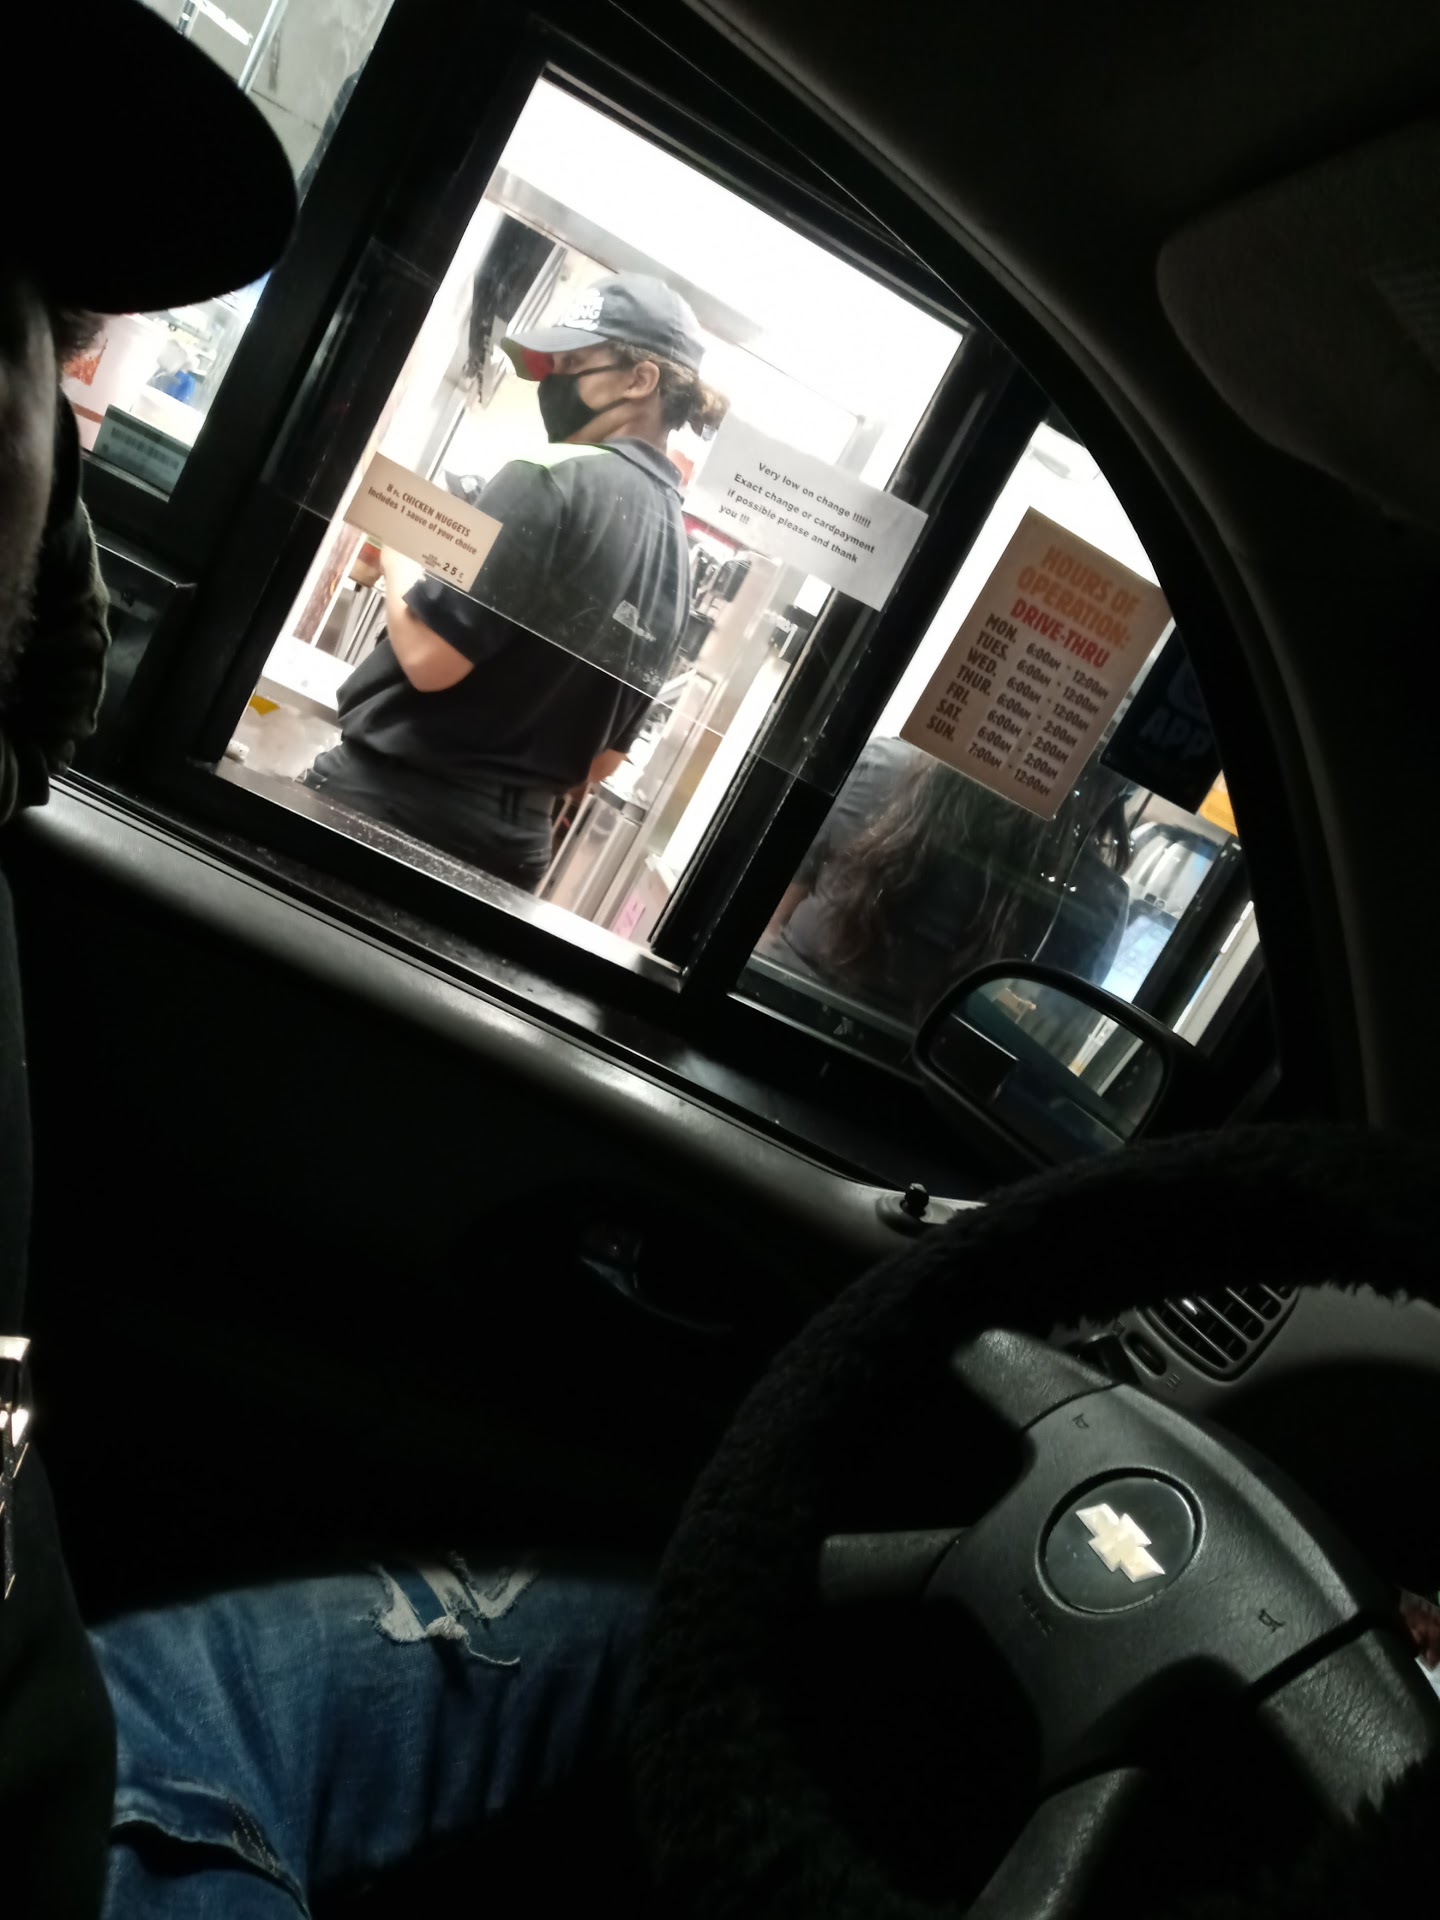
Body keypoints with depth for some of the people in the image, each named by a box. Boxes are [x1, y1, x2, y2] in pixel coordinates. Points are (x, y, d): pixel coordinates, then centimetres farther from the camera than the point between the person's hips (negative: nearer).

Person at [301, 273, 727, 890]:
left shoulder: (556, 476, -13)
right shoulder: (676, 546, 10)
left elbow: (428, 657, -18)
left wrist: (394, 552, -2)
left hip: (394, 803, -7)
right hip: (508, 840, 7)